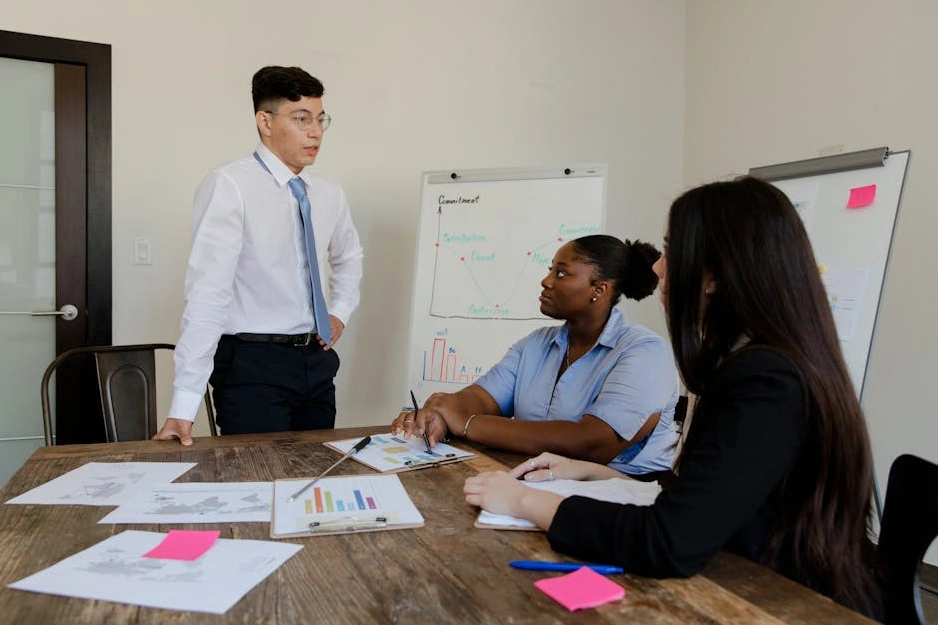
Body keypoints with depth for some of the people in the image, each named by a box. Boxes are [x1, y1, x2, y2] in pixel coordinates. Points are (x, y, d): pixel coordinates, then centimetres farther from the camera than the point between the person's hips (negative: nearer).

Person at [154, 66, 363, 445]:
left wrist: (340, 313, 10)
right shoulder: (229, 186, -14)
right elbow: (207, 292, -22)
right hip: (253, 365, -6)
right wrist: (184, 406, -25)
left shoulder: (329, 195, 7)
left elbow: (349, 257, 27)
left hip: (316, 362, 7)